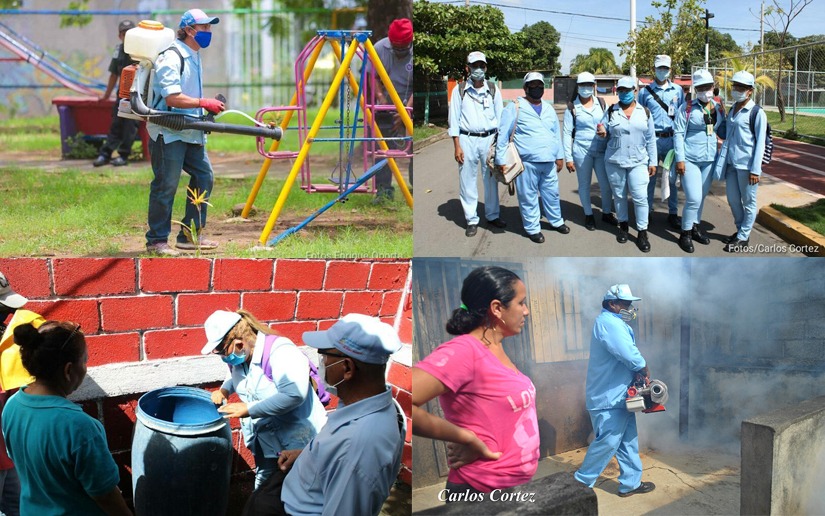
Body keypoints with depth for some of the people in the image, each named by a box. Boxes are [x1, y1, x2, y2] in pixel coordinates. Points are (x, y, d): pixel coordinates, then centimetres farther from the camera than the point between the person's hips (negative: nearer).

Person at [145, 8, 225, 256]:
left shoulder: (194, 56, 16)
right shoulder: (172, 57, -15)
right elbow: (172, 98, -24)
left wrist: (208, 108, 11)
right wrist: (204, 103, -24)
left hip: (190, 132, 10)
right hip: (168, 131, -10)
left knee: (204, 176, 9)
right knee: (166, 185, -5)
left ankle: (190, 235, 18)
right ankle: (156, 240, 4)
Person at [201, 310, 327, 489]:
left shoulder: (280, 352, -27)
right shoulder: (238, 357, -1)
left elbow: (294, 395, -38)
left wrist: (248, 409, -31)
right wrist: (224, 390, 0)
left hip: (299, 439, -8)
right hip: (266, 439, 8)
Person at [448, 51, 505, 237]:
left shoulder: (493, 90, 6)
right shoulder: (459, 90, 1)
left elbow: (500, 117, 9)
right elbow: (454, 119, -1)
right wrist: (457, 146, -7)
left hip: (489, 139, 2)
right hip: (467, 139, -2)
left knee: (491, 179, 9)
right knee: (467, 181, 1)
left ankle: (492, 215, 23)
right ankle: (471, 220, 9)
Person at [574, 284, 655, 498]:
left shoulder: (615, 323, 16)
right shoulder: (610, 323, -19)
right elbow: (631, 356, -27)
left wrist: (639, 375, 1)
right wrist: (646, 372, -10)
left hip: (618, 396, 11)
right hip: (609, 398, -11)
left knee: (628, 441, 14)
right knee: (607, 442, -6)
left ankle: (630, 483, 21)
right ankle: (580, 484, 3)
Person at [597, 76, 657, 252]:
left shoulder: (644, 112, 4)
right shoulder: (611, 111, 3)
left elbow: (650, 139, 6)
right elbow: (604, 133, 8)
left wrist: (653, 162, 4)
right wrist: (603, 133, -16)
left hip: (638, 162, -1)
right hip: (614, 161, 1)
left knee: (640, 197, -8)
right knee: (619, 195, 10)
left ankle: (642, 233, 0)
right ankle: (623, 225, 28)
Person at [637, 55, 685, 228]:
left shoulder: (678, 90, 9)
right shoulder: (645, 91, 4)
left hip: (672, 139, 1)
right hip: (651, 139, -1)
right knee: (649, 176, 2)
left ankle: (673, 214, 13)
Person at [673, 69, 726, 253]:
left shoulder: (719, 108, 6)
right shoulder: (687, 108, -9)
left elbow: (723, 132, 13)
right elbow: (678, 133, -10)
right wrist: (680, 159, -14)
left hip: (710, 159, 5)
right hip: (690, 160, -5)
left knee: (702, 197, 15)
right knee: (693, 198, -10)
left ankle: (696, 227, 32)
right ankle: (685, 233, 7)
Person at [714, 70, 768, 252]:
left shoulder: (757, 112, -9)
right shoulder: (732, 110, 13)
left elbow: (760, 143, -10)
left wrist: (755, 170, -14)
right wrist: (721, 161, 15)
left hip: (746, 164, -7)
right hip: (731, 163, 7)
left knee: (748, 202, 4)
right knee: (733, 200, 14)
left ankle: (743, 237, 12)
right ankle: (741, 230, 31)